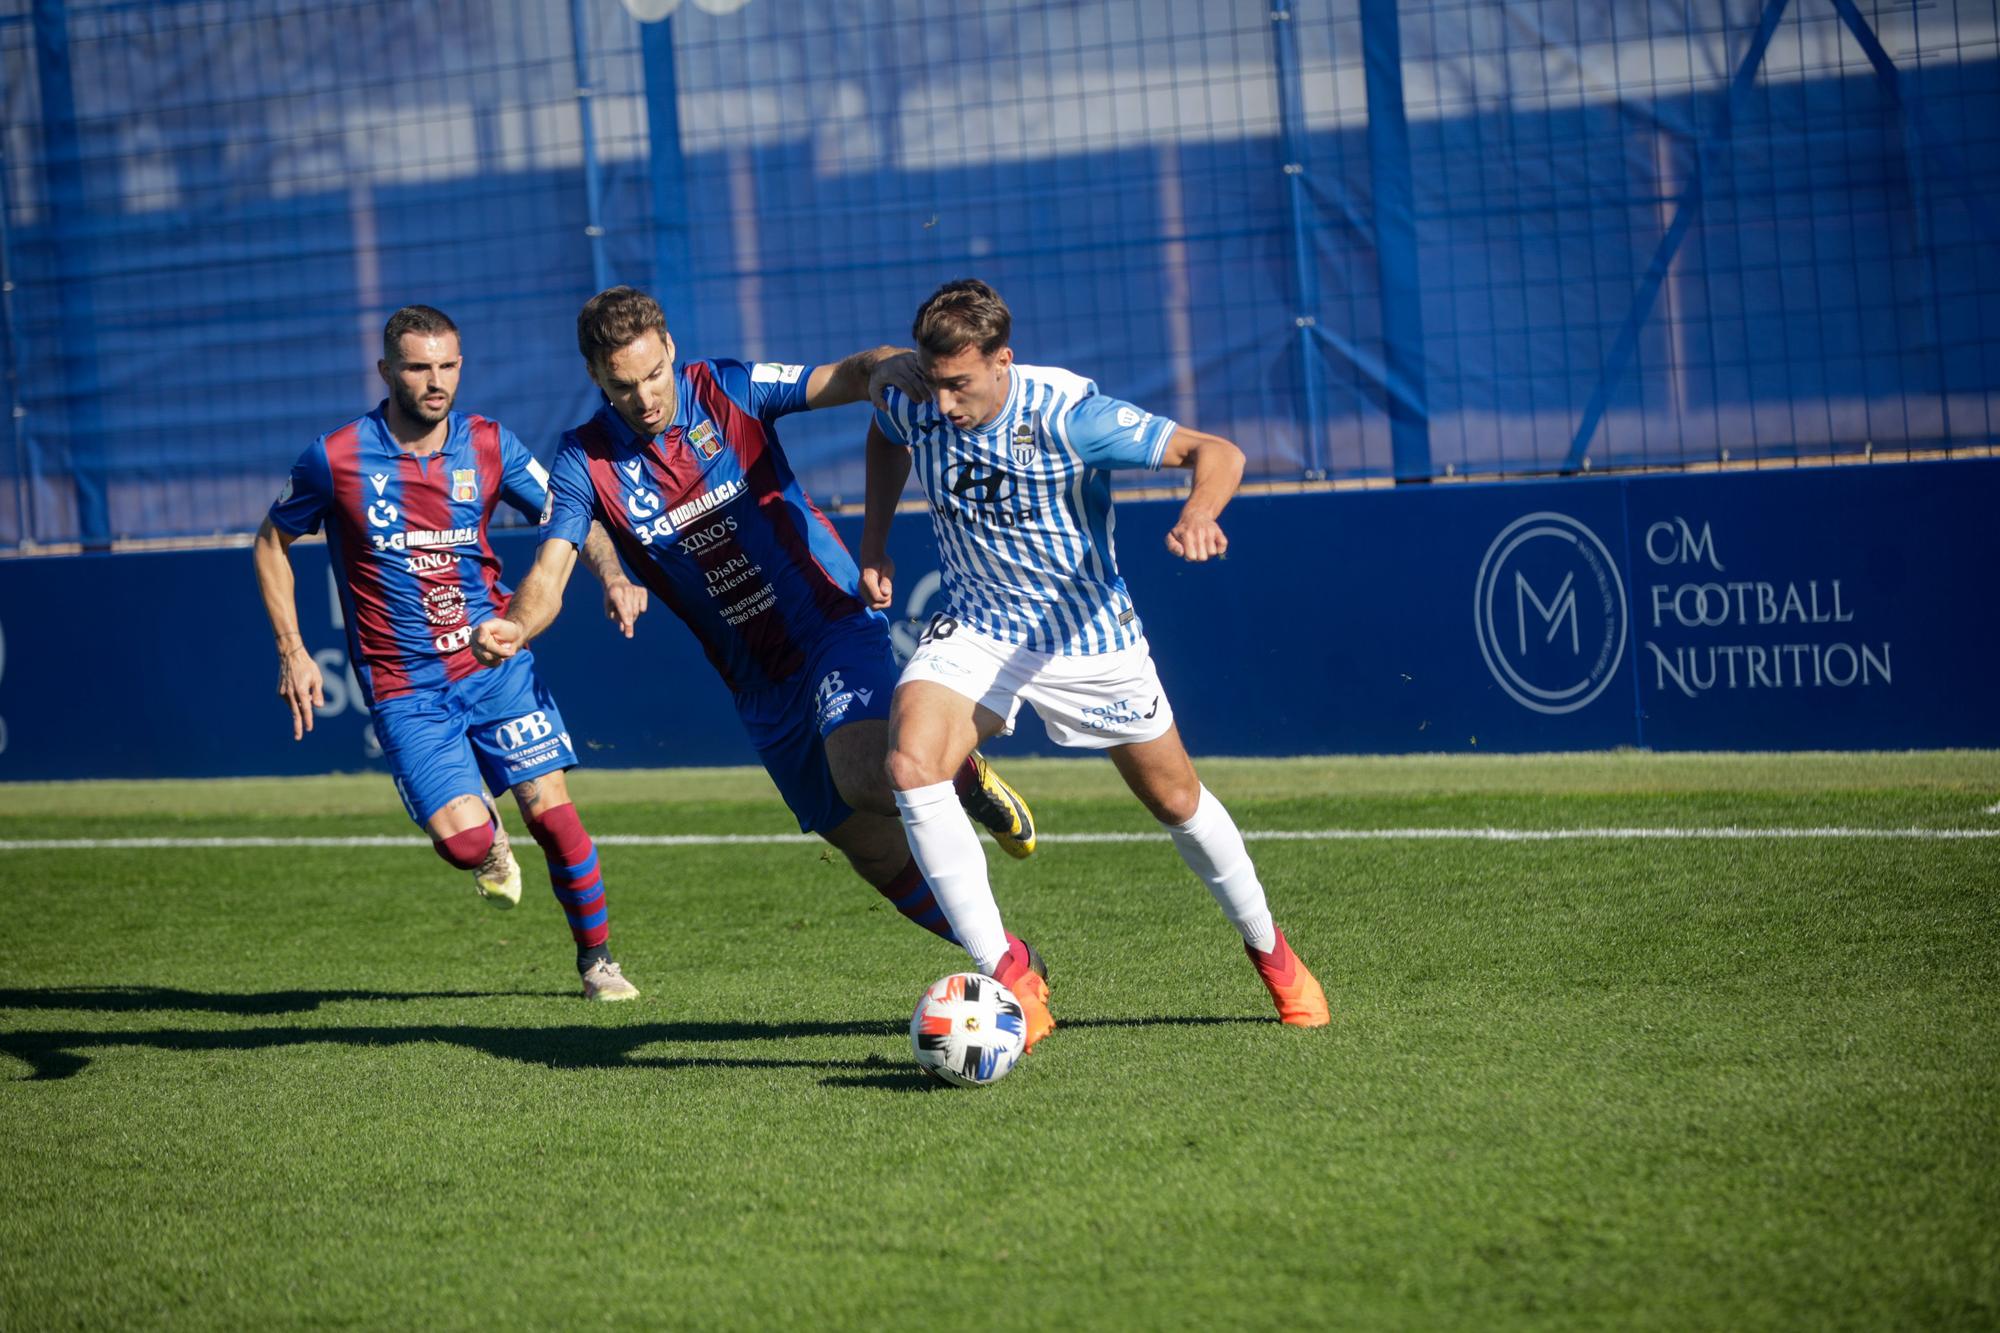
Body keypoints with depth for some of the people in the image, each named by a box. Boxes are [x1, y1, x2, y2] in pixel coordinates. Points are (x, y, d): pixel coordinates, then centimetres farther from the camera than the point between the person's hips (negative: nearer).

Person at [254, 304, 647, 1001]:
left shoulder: (488, 445, -1)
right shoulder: (335, 459, -8)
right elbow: (272, 543, 7)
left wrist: (613, 575, -16)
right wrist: (292, 653, 0)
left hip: (496, 661, 2)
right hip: (405, 688, -2)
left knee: (552, 812, -7)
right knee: (463, 838, -17)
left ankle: (597, 957, 14)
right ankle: (491, 842, 22)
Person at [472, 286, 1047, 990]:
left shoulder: (729, 392, -8)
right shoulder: (585, 462, -4)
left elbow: (849, 377, -19)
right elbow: (549, 575, -14)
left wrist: (900, 366, -43)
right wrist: (513, 626, -38)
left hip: (834, 624, -3)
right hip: (760, 685, 3)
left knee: (864, 776, -31)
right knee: (880, 854, 5)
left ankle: (963, 773, 3)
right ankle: (1013, 965, 22)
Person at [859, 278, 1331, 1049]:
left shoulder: (1065, 414, -26)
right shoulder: (913, 405, -13)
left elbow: (1217, 452, -27)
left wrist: (1199, 511, -49)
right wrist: (874, 539, 4)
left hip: (1087, 634, -3)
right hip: (977, 630, 3)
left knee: (1176, 801, 11)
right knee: (911, 763, -25)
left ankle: (1269, 950, 39)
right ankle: (1006, 977, -20)